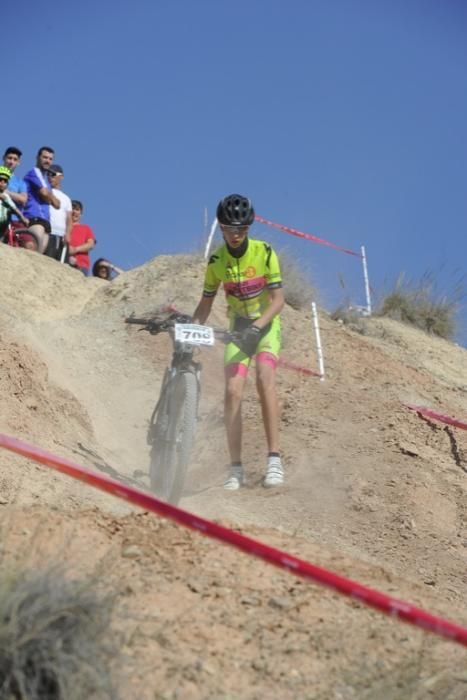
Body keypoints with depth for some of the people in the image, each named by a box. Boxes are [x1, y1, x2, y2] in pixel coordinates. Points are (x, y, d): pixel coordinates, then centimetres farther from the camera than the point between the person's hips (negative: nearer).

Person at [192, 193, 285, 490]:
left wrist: (257, 326, -33)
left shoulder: (264, 253, -16)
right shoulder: (217, 261, -9)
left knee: (264, 377, -28)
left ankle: (274, 458, -27)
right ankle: (236, 469, -4)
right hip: (239, 326, 3)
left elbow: (278, 299, -18)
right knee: (233, 392, -13)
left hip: (267, 324, -2)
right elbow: (206, 302, 1)